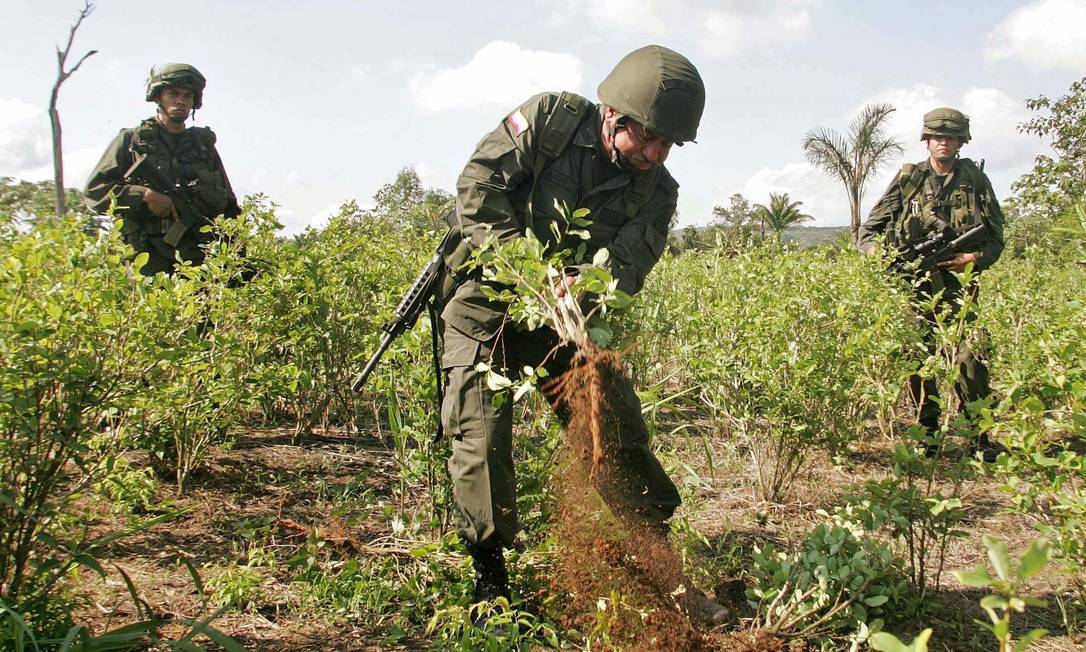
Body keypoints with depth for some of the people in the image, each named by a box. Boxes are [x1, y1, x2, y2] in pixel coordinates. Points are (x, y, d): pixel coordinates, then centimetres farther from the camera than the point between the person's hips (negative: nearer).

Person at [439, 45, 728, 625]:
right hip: (486, 306, -3)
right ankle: (489, 585, 8)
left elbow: (627, 264, -17)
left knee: (620, 436, 4)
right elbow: (478, 185, -16)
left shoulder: (656, 191, -4)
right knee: (482, 442, -9)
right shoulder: (551, 118, -13)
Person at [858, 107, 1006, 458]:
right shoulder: (908, 180, 7)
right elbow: (867, 231, 8)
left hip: (956, 283, 0)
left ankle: (979, 436, -1)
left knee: (969, 358, -11)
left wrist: (976, 258, -11)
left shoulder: (975, 179, 9)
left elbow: (996, 236, 10)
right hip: (912, 284, 1)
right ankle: (927, 433, 15)